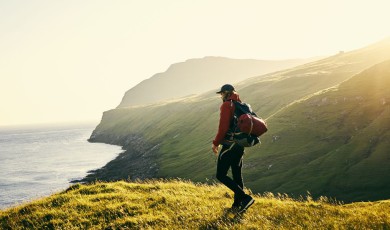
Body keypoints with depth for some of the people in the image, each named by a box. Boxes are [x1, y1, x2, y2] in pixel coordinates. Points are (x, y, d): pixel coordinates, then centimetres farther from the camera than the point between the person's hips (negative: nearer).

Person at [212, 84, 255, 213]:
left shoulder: (226, 105, -12)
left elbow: (223, 127, -19)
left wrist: (216, 143, -9)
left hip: (229, 145, -9)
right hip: (240, 145, 9)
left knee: (221, 175, -5)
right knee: (237, 175, 15)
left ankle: (245, 198, -13)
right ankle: (237, 205, 19)